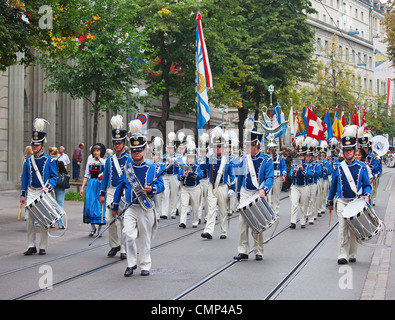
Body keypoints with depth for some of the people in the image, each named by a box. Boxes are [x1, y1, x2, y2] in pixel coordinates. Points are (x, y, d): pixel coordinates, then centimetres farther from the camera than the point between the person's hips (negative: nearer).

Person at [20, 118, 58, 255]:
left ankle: (43, 247, 6)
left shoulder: (50, 160, 0)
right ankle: (31, 246, 4)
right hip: (31, 192, 3)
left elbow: (54, 177, -1)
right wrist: (23, 194, 7)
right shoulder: (28, 160, 9)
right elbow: (24, 178, 12)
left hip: (43, 193, -3)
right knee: (30, 219, -2)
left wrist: (48, 188, -18)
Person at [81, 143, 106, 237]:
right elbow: (86, 176, 13)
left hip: (101, 185, -3)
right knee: (90, 204, -3)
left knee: (100, 205, -4)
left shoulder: (104, 162, 2)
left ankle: (99, 229, 5)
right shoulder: (90, 161, 10)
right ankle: (92, 228, 11)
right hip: (91, 184, 3)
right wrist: (82, 188, 7)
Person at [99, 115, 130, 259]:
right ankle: (114, 245, 16)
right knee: (109, 220, -1)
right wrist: (102, 194, 8)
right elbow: (105, 177, 14)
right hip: (111, 192, 3)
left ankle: (124, 249, 7)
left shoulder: (130, 159, 0)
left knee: (124, 221, -1)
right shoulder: (110, 159, 11)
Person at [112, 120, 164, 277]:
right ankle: (131, 263, 4)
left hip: (146, 208, -1)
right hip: (130, 208, 1)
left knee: (145, 238, 6)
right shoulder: (127, 167, 6)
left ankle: (145, 265, 19)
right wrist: (115, 206, 14)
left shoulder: (152, 168, 1)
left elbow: (161, 185, 2)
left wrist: (152, 189, -20)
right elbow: (120, 186, 13)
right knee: (128, 234, -12)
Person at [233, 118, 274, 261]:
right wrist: (238, 194, 17)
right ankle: (243, 251, 0)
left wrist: (264, 190, -26)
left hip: (258, 194, -3)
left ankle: (258, 251, 10)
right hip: (245, 194, 3)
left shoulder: (266, 160, -3)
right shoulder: (243, 159, 7)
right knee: (243, 222, -3)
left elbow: (270, 177, -9)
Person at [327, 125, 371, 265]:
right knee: (343, 227, -11)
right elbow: (333, 186, 13)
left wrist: (366, 195, -15)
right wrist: (330, 202, 15)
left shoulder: (361, 167, 3)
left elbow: (367, 185, 5)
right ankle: (342, 255, -12)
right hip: (342, 202, 0)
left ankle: (352, 255, 18)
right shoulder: (339, 168, 5)